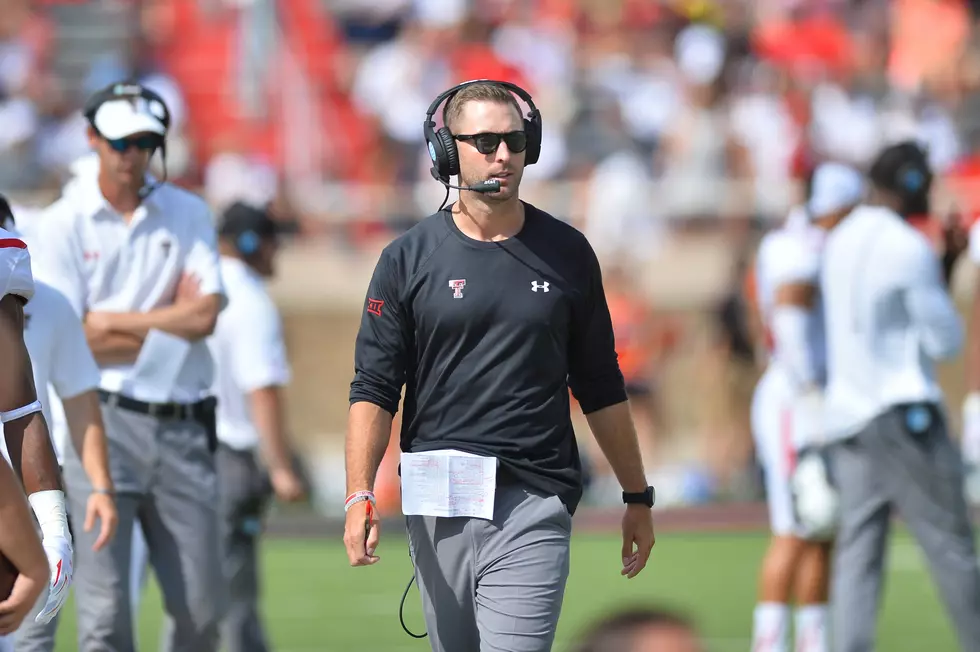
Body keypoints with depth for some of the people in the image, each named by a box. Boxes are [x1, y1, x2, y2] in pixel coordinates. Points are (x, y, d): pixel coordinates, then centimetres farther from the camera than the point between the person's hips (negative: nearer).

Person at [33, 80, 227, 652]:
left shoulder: (189, 214, 11)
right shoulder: (64, 224, 3)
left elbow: (204, 317, -3)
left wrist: (111, 322, -4)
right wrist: (171, 321, -3)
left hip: (184, 427, 3)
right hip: (104, 419, -3)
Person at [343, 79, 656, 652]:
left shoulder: (566, 254, 8)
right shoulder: (409, 259, 4)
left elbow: (602, 388, 14)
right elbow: (375, 389, 1)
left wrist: (638, 497, 15)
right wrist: (360, 497, -11)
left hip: (535, 504, -1)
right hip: (438, 511, 1)